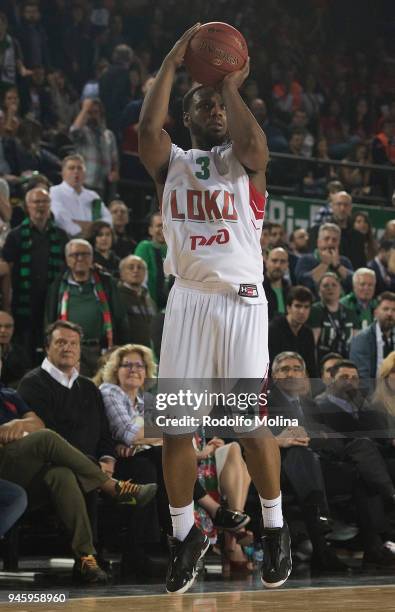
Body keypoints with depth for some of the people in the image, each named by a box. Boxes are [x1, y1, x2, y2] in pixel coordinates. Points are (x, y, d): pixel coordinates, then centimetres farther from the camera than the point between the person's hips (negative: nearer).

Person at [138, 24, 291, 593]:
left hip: (241, 301, -2)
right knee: (174, 425, 0)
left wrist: (232, 84, -10)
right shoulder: (171, 162, 12)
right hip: (188, 301, 2)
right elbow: (147, 128, -11)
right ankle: (185, 534, 14)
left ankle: (275, 530, 12)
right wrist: (172, 63, -8)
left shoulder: (244, 160, 7)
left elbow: (253, 141, -19)